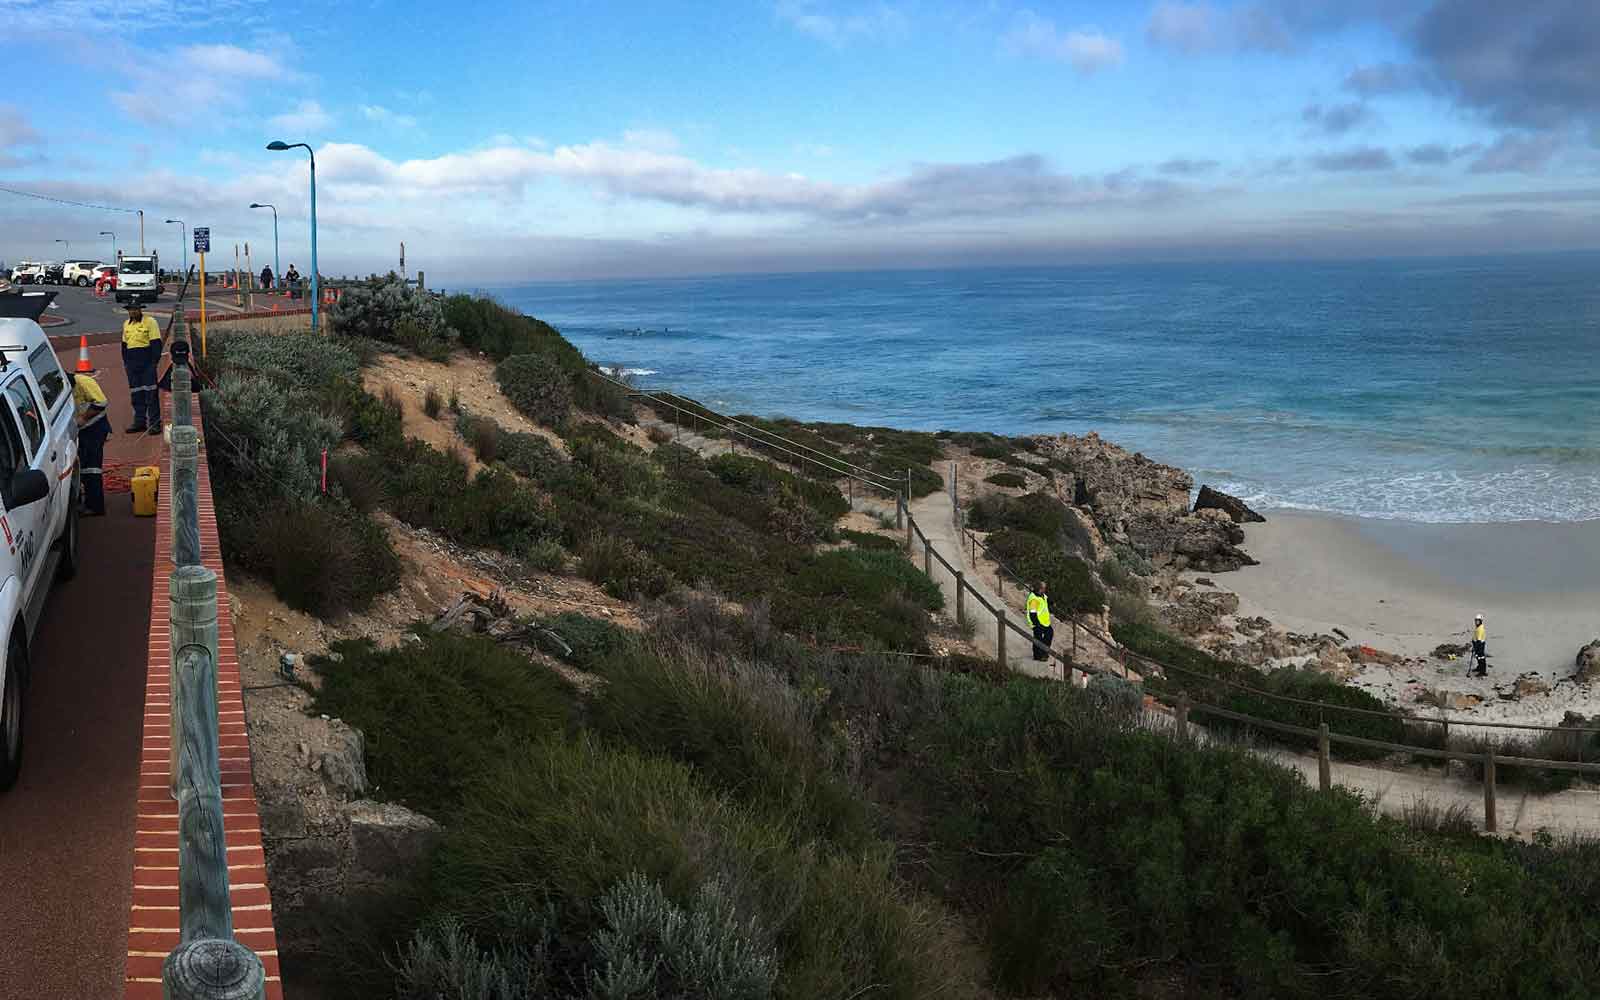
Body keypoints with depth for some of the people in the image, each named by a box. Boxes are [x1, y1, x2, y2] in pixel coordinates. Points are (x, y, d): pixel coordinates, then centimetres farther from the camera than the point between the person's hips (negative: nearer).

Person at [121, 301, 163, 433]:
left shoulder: (150, 322, -6)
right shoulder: (126, 324, 15)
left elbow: (156, 343, -9)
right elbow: (124, 344, 23)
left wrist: (154, 361, -14)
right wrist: (125, 362, 17)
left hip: (147, 363, -7)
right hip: (132, 364, 7)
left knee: (150, 393, -7)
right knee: (135, 394, 9)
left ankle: (154, 423, -5)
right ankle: (139, 421, 17)